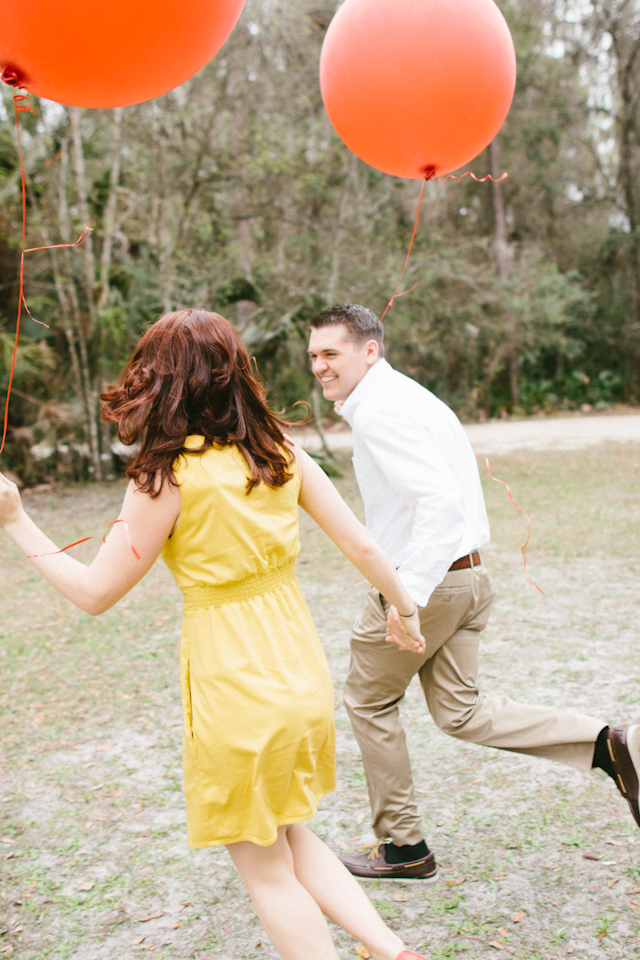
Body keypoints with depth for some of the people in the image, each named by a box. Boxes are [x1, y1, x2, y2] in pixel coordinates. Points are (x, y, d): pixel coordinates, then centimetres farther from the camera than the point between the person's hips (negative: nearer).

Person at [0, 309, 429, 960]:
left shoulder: (166, 477, -16)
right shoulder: (281, 452, -1)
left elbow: (93, 593, -10)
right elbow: (361, 546, 2)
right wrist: (405, 608, 18)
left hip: (236, 696, -6)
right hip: (304, 680, 6)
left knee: (266, 871, 16)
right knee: (292, 837, 28)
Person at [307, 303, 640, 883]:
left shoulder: (379, 411, -17)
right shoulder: (405, 395, 15)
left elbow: (440, 498, -29)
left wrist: (408, 592, -31)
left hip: (425, 581, -9)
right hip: (469, 575, 9)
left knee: (368, 700, 10)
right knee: (460, 712, 14)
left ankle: (403, 847, 24)